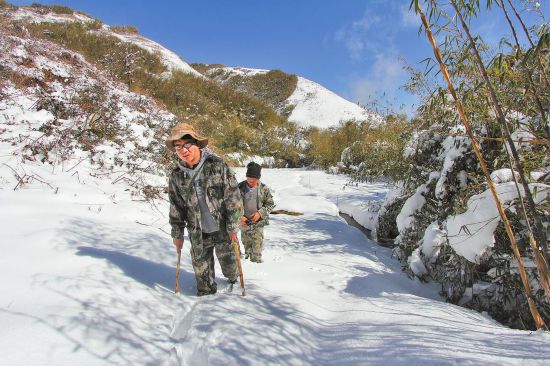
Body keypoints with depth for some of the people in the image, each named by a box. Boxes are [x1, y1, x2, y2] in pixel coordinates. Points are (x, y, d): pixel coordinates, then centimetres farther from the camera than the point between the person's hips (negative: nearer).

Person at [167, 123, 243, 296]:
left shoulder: (217, 166, -15)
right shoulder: (176, 176, -3)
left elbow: (233, 197, -12)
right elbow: (176, 208, 8)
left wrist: (232, 226, -13)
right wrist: (177, 233, 9)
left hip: (223, 229, -2)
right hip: (198, 233, 3)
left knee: (228, 260, 15)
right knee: (201, 266, 13)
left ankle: (233, 279, 48)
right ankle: (206, 291, 39)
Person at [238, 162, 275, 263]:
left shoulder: (264, 188, -7)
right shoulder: (240, 187, -8)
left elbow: (270, 204, 0)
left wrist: (260, 213, -15)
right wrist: (240, 216, -15)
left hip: (258, 222, -1)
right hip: (244, 222, 1)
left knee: (257, 244, -1)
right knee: (246, 242, 16)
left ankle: (256, 261, 11)